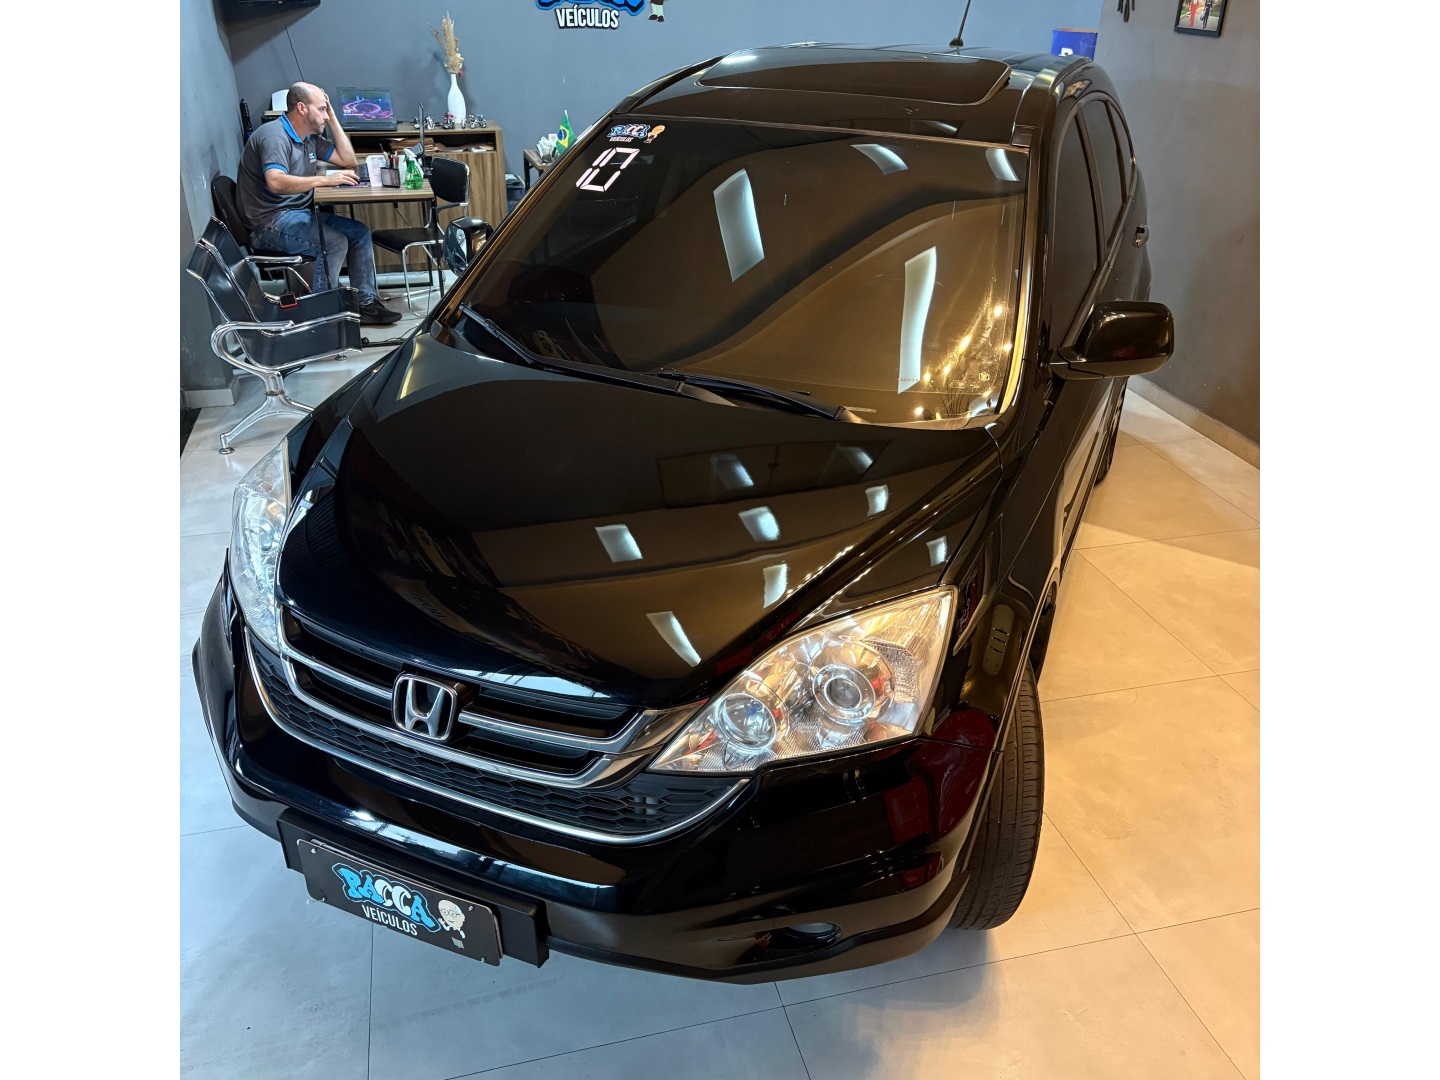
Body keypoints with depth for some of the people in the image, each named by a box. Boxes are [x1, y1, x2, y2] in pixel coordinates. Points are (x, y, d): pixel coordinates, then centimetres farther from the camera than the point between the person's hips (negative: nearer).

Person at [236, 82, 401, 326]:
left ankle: (365, 304, 4)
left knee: (360, 232, 2)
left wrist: (332, 117, 7)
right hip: (270, 221, -10)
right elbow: (276, 182, -34)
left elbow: (348, 160, 15)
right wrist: (325, 180, -33)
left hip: (300, 212, 10)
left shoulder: (310, 137, 11)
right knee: (335, 242, -28)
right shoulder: (274, 135, -18)